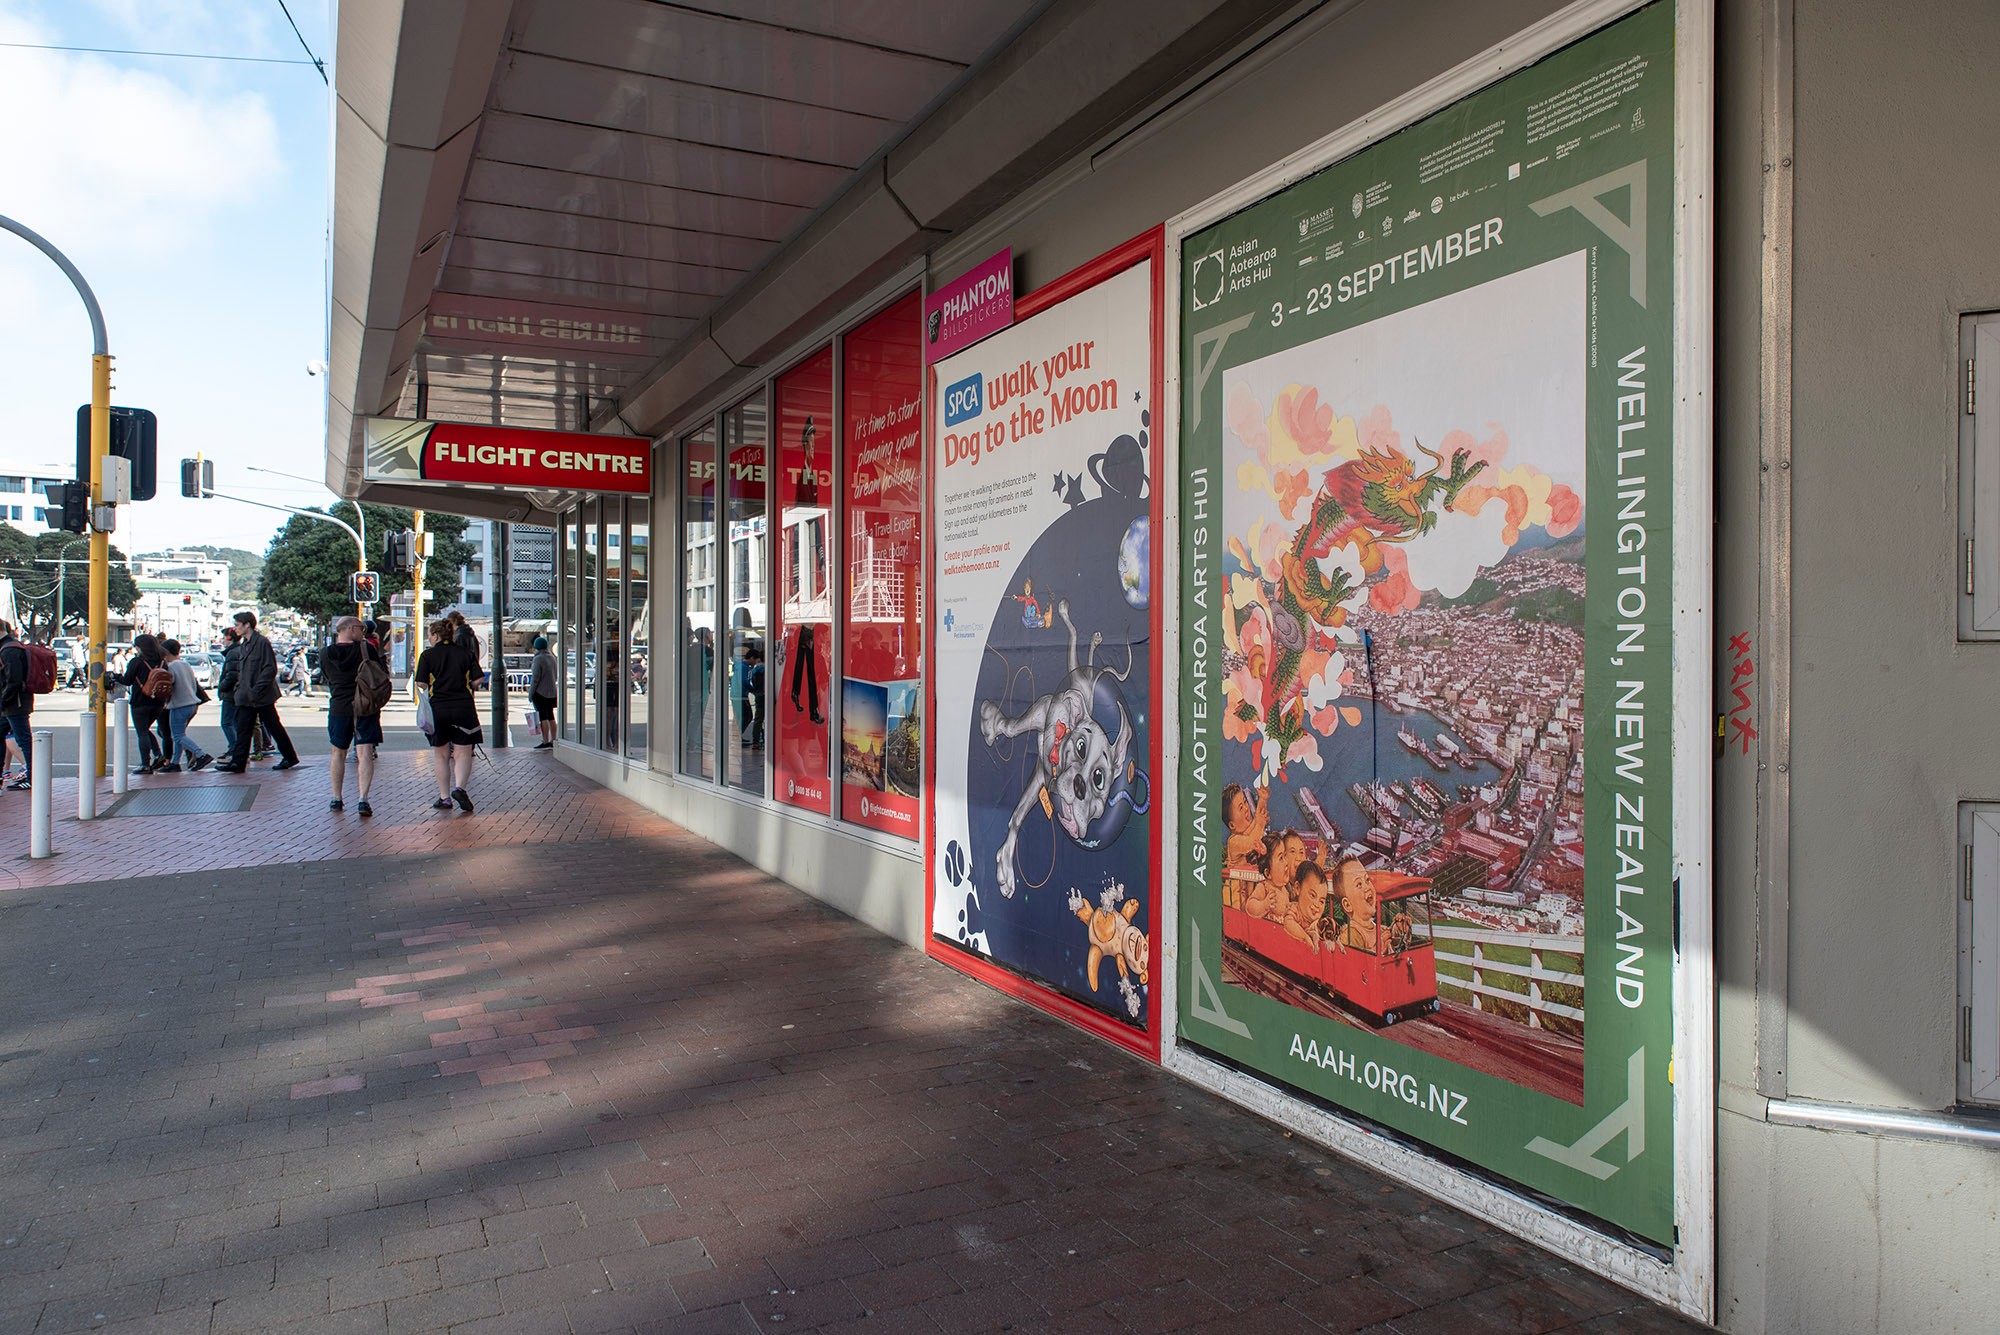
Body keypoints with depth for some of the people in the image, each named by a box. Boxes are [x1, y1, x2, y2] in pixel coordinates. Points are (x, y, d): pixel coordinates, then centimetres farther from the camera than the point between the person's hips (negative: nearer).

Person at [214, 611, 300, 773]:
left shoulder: (262, 643, -12)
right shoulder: (245, 645, 14)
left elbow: (270, 669, -17)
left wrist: (256, 689, -19)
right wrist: (240, 686, 11)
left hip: (262, 697, -8)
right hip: (246, 698, 8)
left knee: (274, 727, 1)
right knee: (243, 729, 5)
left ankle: (290, 758, 11)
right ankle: (238, 762, 6)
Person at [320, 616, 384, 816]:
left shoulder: (325, 653, 0)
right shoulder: (367, 649, -9)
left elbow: (328, 680, 12)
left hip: (338, 708, 3)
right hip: (366, 707, -2)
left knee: (337, 752, 16)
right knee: (365, 752, -3)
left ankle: (336, 799, 22)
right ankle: (363, 800, -13)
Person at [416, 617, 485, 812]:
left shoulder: (427, 655, 0)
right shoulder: (464, 653, 6)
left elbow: (422, 683, -7)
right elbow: (479, 680, 0)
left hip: (438, 708, 0)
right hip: (464, 706, 0)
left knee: (440, 754, 12)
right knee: (463, 753, 4)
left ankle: (444, 797, 14)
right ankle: (459, 787, -19)